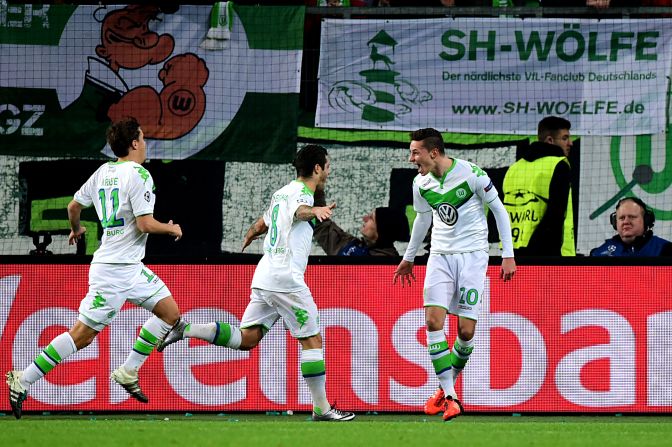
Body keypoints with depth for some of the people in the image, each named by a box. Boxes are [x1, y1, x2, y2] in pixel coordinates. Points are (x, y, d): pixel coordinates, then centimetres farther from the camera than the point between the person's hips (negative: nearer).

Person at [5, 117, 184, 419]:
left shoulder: (103, 172, 10)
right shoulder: (138, 175, -16)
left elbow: (73, 206, 18)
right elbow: (145, 224, -20)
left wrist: (76, 229, 39)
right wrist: (172, 229, -1)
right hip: (114, 269, -10)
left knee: (170, 312, 11)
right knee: (82, 334, -7)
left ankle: (128, 372, 13)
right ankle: (23, 381, -4)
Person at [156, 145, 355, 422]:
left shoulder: (281, 193, 19)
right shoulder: (300, 193, -8)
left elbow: (261, 224, 36)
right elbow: (300, 211, -34)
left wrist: (250, 236, 59)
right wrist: (315, 211, -56)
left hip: (263, 277, 9)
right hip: (286, 278, -9)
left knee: (247, 338, 5)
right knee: (312, 339, -3)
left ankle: (184, 329, -4)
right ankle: (321, 408, -2)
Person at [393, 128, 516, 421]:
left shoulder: (471, 174, -14)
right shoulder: (421, 185, 1)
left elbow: (499, 210, -4)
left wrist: (508, 256, -5)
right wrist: (409, 258, 30)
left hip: (473, 254, -4)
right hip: (440, 254, 4)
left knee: (466, 330, -7)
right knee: (433, 320, -14)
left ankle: (450, 384, 19)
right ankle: (448, 395, -8)